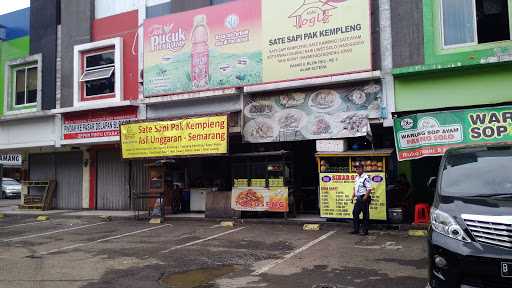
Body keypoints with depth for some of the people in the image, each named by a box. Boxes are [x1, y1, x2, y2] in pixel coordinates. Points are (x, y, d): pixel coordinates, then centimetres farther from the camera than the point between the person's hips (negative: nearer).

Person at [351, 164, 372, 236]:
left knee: (365, 215, -1)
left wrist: (365, 197, -24)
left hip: (364, 198, -9)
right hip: (358, 198, 9)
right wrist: (353, 196, 17)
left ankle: (365, 231, 6)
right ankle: (356, 229, 20)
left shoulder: (366, 178, -12)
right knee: (355, 213, 10)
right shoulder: (357, 178, 15)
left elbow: (369, 189, -18)